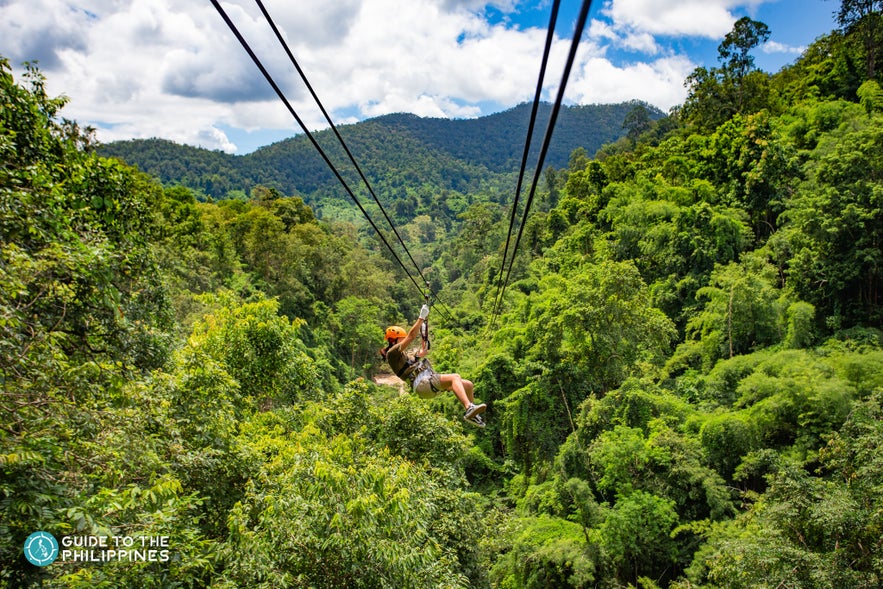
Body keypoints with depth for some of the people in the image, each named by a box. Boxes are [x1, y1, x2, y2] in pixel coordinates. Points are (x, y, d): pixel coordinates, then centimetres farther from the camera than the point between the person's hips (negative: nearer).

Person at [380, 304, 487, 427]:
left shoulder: (403, 355, 29)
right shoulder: (392, 353, 0)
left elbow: (421, 354, 46)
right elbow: (411, 336, -8)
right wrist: (422, 317, -4)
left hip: (430, 381, 10)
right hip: (422, 383, -10)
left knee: (468, 384, 3)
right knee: (455, 377, -30)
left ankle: (472, 414, 17)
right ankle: (469, 408, -46)